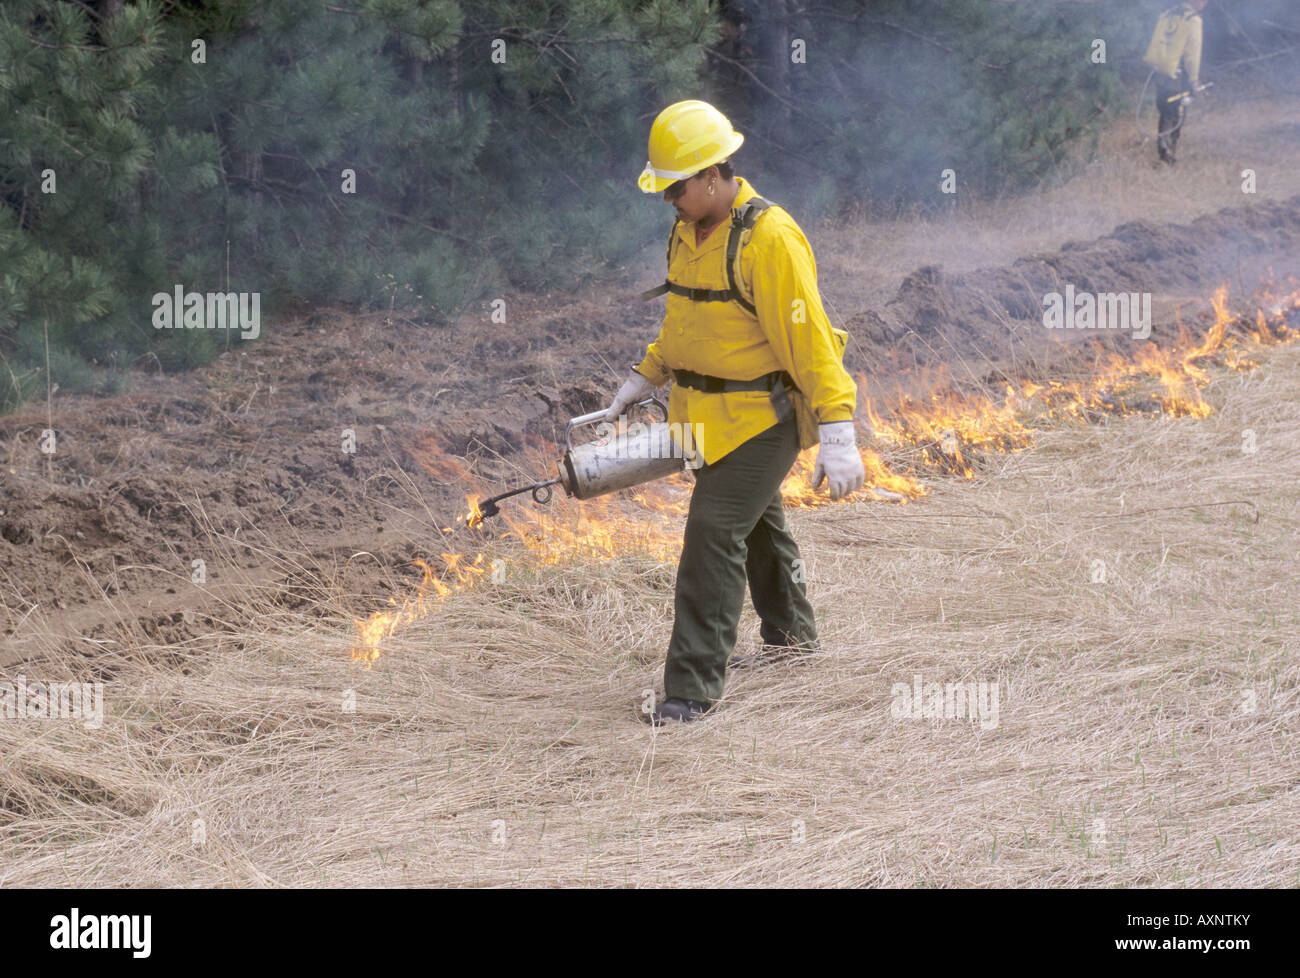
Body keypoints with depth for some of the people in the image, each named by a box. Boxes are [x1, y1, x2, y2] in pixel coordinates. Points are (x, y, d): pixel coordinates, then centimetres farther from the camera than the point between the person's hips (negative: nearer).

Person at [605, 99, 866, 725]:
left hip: (760, 416, -9)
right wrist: (643, 380, 21)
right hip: (708, 414, 9)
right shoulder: (688, 231, 5)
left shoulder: (769, 238, -23)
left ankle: (693, 686, -9)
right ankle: (790, 634, 45)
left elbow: (810, 338, -24)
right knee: (756, 522, 24)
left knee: (714, 533, -12)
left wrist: (837, 435, -26)